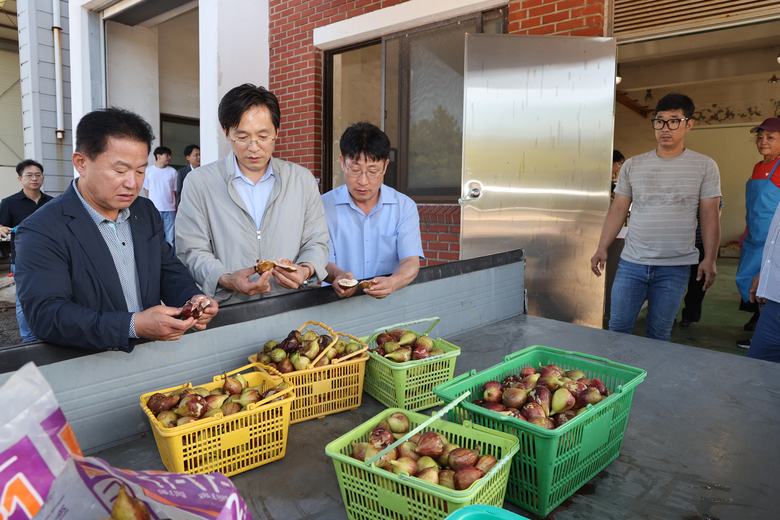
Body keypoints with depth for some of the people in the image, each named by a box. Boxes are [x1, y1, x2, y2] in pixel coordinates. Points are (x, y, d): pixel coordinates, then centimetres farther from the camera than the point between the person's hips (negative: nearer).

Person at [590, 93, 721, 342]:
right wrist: (602, 248, 1)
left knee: (659, 334, 7)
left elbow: (710, 215, 2)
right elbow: (618, 210, 8)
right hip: (631, 263, 1)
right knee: (617, 327, 1)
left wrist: (710, 259, -6)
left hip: (675, 267, -1)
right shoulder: (633, 165, 7)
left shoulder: (704, 166, 3)